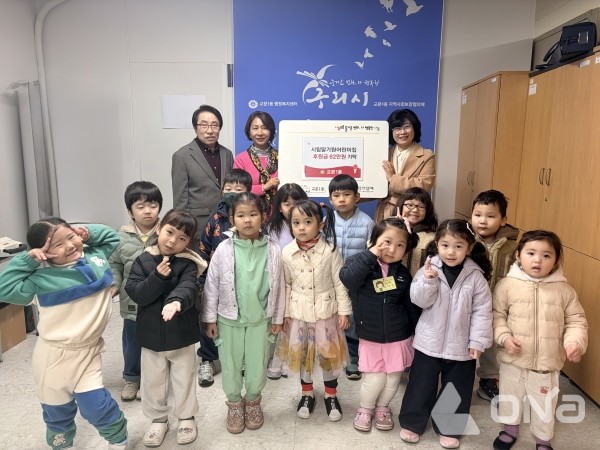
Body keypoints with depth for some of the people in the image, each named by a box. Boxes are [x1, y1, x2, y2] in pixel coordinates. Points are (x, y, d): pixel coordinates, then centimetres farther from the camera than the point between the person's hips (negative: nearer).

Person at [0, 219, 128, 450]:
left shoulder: (96, 256, -2)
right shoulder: (43, 277, -13)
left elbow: (111, 236, 13)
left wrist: (89, 233, -5)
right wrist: (26, 260, -18)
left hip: (88, 351, 1)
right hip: (54, 354, -1)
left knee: (95, 404, -1)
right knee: (58, 410, 18)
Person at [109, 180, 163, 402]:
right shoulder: (122, 236, -4)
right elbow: (114, 264, 5)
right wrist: (113, 285, -6)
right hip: (132, 302, 2)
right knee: (132, 343, 19)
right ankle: (131, 378, 41)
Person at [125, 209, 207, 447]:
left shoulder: (187, 263, -10)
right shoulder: (143, 260, -5)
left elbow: (188, 288, -28)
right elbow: (135, 293, -13)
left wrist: (176, 301, -50)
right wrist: (158, 277, -27)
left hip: (181, 334, -1)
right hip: (151, 334, 2)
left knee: (184, 379, 15)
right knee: (153, 381, 17)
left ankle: (186, 417, 37)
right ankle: (158, 419, 39)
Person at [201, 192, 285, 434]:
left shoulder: (272, 250, -10)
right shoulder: (224, 249, -12)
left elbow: (278, 286, -1)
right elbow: (212, 285, -4)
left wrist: (277, 318, 4)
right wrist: (210, 318, -2)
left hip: (260, 319, 1)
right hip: (229, 319, 0)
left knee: (257, 365, 16)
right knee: (231, 364, 16)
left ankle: (253, 401, 42)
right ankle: (234, 403, 40)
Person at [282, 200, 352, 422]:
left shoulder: (330, 250, -13)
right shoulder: (287, 253, -7)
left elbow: (340, 283, -7)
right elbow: (286, 285, 1)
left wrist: (344, 311, -6)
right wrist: (285, 313, 3)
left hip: (326, 312, -2)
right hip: (299, 314, 2)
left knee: (329, 355, 10)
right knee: (302, 354, 15)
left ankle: (331, 396, 32)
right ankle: (307, 394, 35)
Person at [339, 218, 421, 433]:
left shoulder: (403, 274, -1)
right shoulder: (360, 264, -11)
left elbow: (411, 306, 6)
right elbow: (347, 278, -34)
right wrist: (370, 254, -30)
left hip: (399, 338, 3)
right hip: (370, 338, -2)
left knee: (393, 378, 12)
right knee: (374, 378, -1)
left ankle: (382, 407, 40)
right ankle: (365, 409, 29)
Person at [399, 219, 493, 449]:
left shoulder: (476, 276, -9)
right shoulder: (428, 269, -8)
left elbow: (482, 311, -6)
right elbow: (419, 300, -12)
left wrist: (478, 341, -8)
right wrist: (428, 280, -28)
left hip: (461, 345, 0)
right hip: (429, 342, 0)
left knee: (456, 390, 15)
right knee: (421, 385, 13)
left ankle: (449, 429, 35)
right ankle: (411, 422, 32)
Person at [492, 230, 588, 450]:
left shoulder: (564, 290, -6)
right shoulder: (507, 284, -10)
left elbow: (576, 320, 0)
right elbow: (496, 315, -4)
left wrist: (575, 342, -16)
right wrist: (504, 337, -17)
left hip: (547, 363, 0)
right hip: (513, 359, 0)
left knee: (545, 405, 18)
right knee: (510, 397, 20)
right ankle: (510, 430, 48)